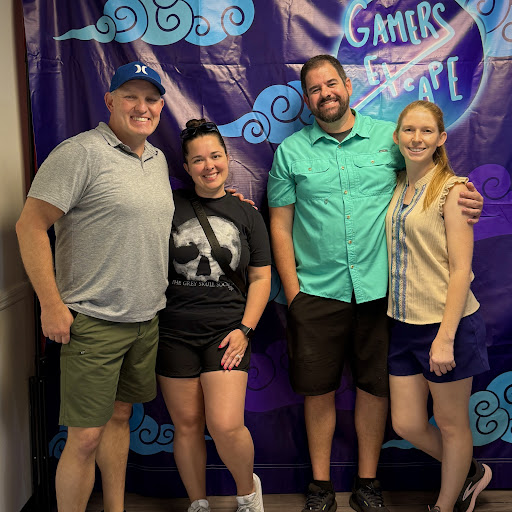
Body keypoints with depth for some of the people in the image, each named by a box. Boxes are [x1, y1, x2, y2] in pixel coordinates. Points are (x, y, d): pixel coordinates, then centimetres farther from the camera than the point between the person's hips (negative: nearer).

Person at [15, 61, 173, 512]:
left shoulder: (158, 159, 13)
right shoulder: (81, 153, -12)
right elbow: (30, 226, -14)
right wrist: (51, 304, -16)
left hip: (146, 318, 7)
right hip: (93, 322, -7)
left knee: (120, 415, 19)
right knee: (86, 436, -2)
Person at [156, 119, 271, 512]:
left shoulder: (247, 215, 6)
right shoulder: (171, 207, 2)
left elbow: (260, 278, 7)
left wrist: (244, 329, -4)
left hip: (226, 329, 0)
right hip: (175, 332, 1)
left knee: (226, 425, -11)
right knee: (187, 425, 8)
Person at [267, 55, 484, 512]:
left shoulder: (389, 137, 5)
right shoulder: (290, 152, 5)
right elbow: (280, 226, 5)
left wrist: (466, 200, -10)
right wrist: (292, 292, -2)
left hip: (378, 290, 1)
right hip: (316, 293, 0)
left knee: (374, 387, 9)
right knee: (319, 389, 7)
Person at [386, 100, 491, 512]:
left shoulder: (451, 189, -10)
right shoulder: (397, 187, 8)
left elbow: (460, 269, -14)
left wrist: (445, 337, -18)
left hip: (447, 323, -6)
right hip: (405, 324, 7)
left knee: (450, 424, 11)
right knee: (407, 424, 13)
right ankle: (469, 473, 39)